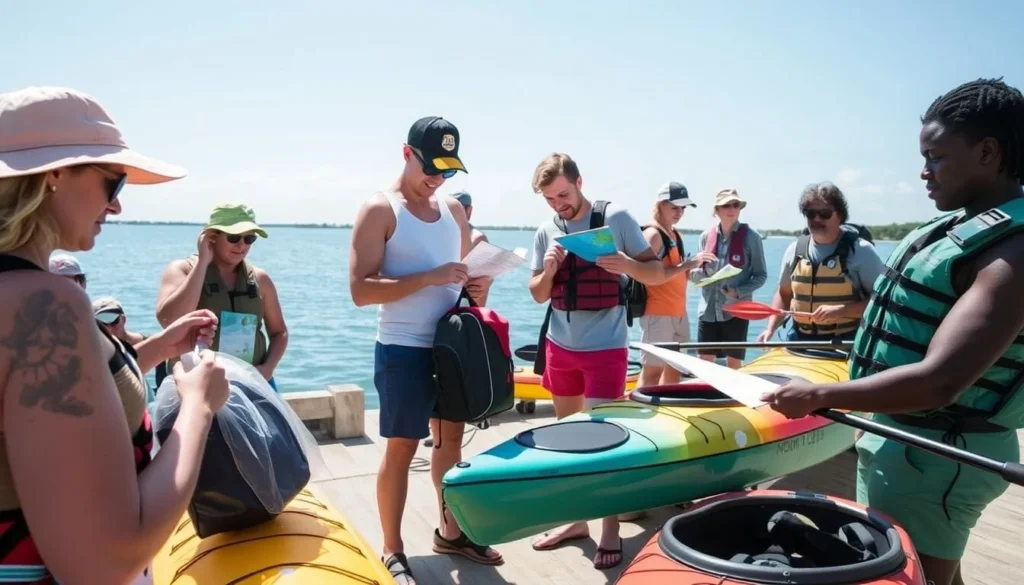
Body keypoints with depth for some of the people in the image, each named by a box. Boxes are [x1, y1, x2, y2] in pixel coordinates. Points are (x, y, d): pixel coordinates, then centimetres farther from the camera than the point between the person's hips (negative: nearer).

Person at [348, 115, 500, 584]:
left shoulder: (454, 210, 11)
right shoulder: (379, 210, -8)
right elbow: (361, 290, -16)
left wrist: (474, 286, -3)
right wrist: (428, 278, -24)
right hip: (404, 350, -6)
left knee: (451, 439, 15)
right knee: (402, 448, 2)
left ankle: (450, 532, 31)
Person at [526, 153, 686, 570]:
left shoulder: (616, 218, -9)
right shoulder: (546, 232, 4)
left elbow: (658, 274, -5)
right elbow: (538, 295, 8)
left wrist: (627, 265, -26)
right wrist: (548, 271, -13)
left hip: (604, 347, -5)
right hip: (560, 346, 5)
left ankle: (611, 532, 7)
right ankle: (576, 519, 25)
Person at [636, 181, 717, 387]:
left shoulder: (675, 235, 15)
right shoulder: (652, 234, -12)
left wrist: (694, 272, 2)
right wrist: (687, 264, -24)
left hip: (678, 312, 9)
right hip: (658, 313, -9)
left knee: (674, 368, 14)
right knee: (652, 370, -5)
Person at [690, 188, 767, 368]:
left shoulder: (750, 236, -5)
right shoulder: (706, 236, 3)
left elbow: (761, 276, -2)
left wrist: (739, 292, -16)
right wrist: (694, 273, -12)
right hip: (708, 309, 3)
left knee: (734, 363, 7)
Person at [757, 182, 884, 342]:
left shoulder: (861, 251, -9)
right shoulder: (795, 250, 5)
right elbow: (784, 294, 16)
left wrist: (841, 310, -22)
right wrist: (770, 328, 2)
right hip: (800, 341, 5)